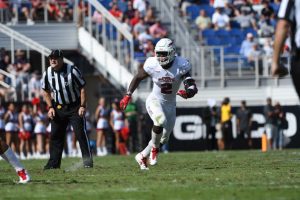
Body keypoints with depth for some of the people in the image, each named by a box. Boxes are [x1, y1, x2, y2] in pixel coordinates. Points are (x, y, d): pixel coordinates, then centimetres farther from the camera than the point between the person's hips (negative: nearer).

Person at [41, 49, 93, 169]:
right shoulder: (47, 73, -5)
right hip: (58, 108, 4)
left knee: (80, 133, -9)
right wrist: (50, 107, 0)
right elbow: (46, 91, 10)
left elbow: (82, 88, -11)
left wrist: (82, 106, -16)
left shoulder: (72, 70, -17)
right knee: (55, 135, 4)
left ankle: (88, 161, -3)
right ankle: (53, 163, 12)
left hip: (75, 107, -4)